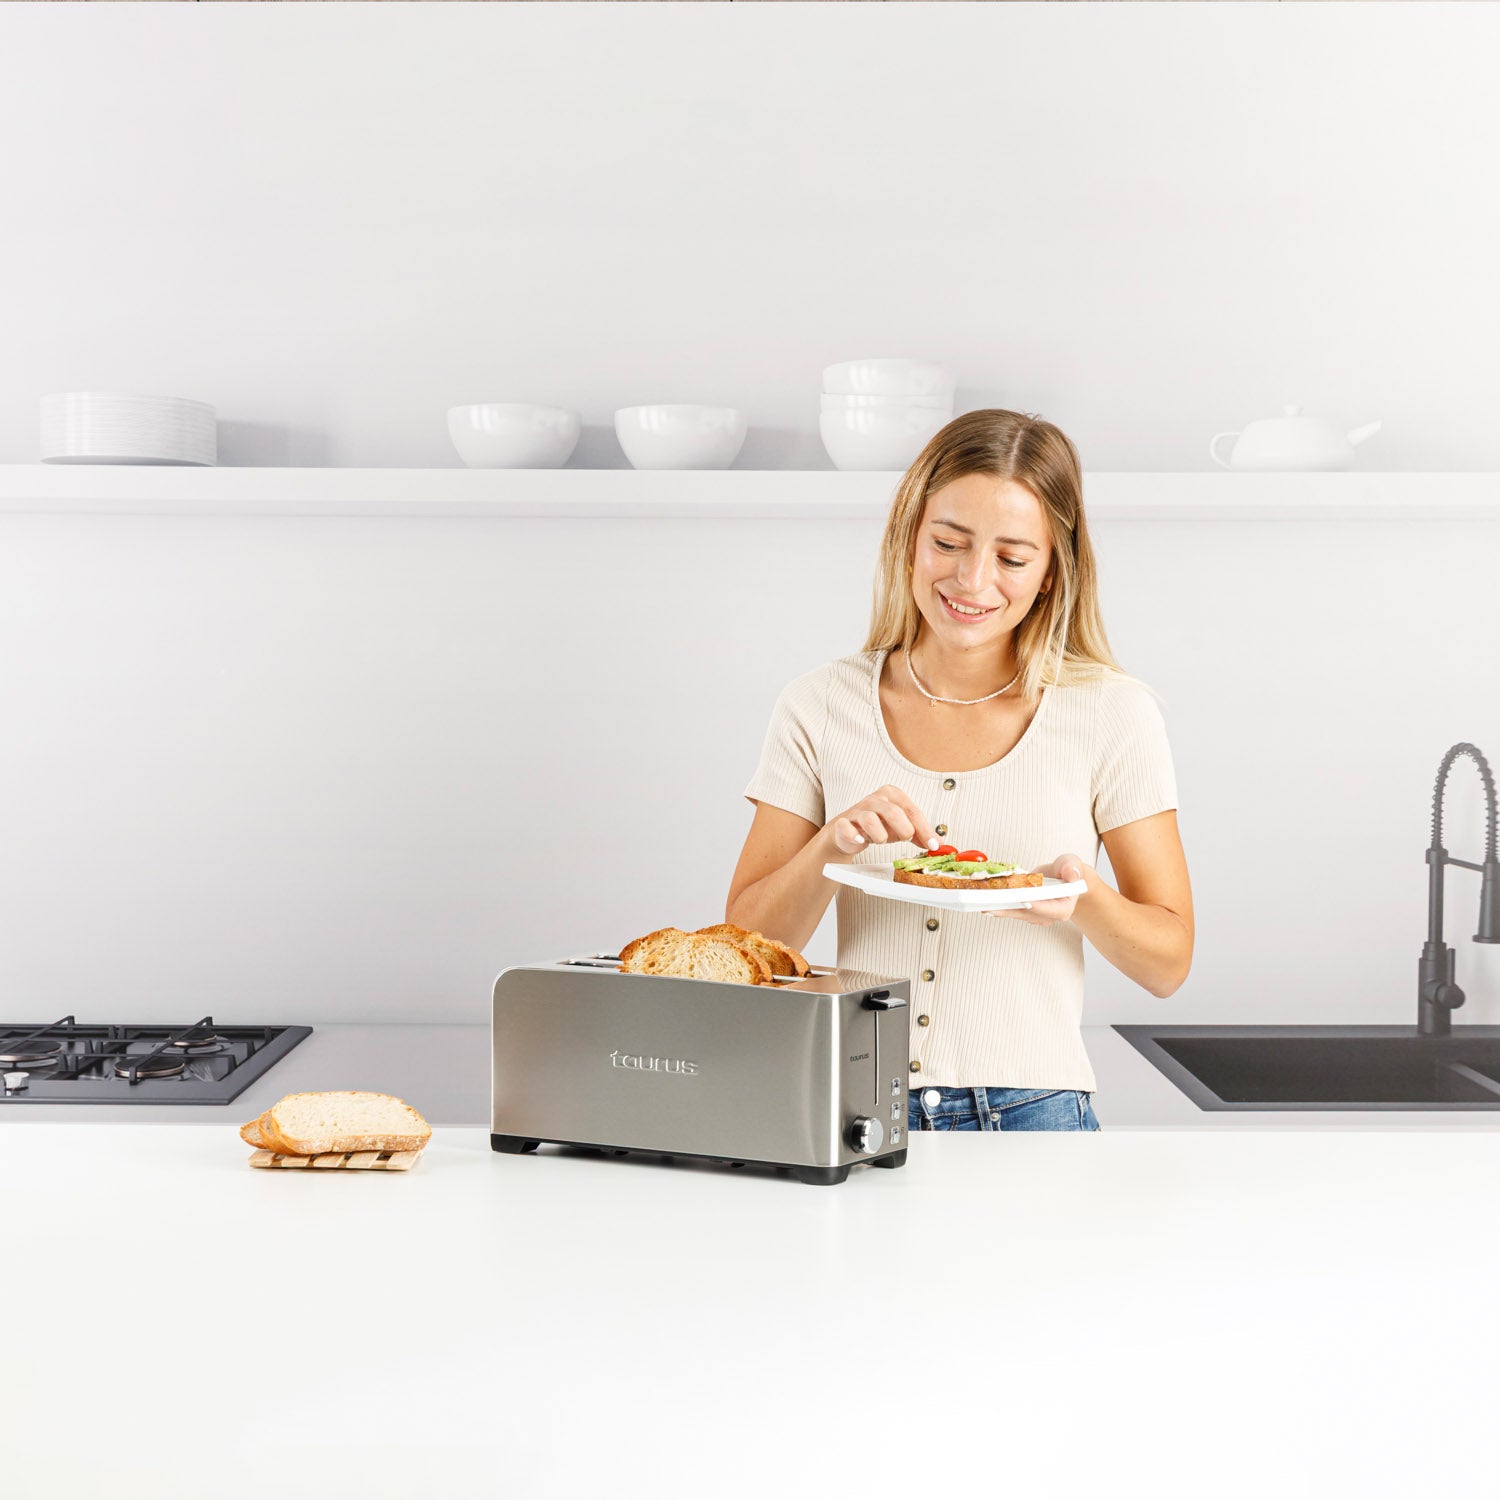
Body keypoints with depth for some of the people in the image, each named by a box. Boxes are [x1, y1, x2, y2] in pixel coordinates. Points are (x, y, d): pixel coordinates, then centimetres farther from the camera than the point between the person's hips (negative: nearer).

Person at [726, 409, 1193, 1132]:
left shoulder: (1112, 714, 2)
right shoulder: (820, 709, 5)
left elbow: (1168, 962, 6)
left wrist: (1080, 897, -14)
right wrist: (832, 848, -13)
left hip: (1030, 1114, -1)